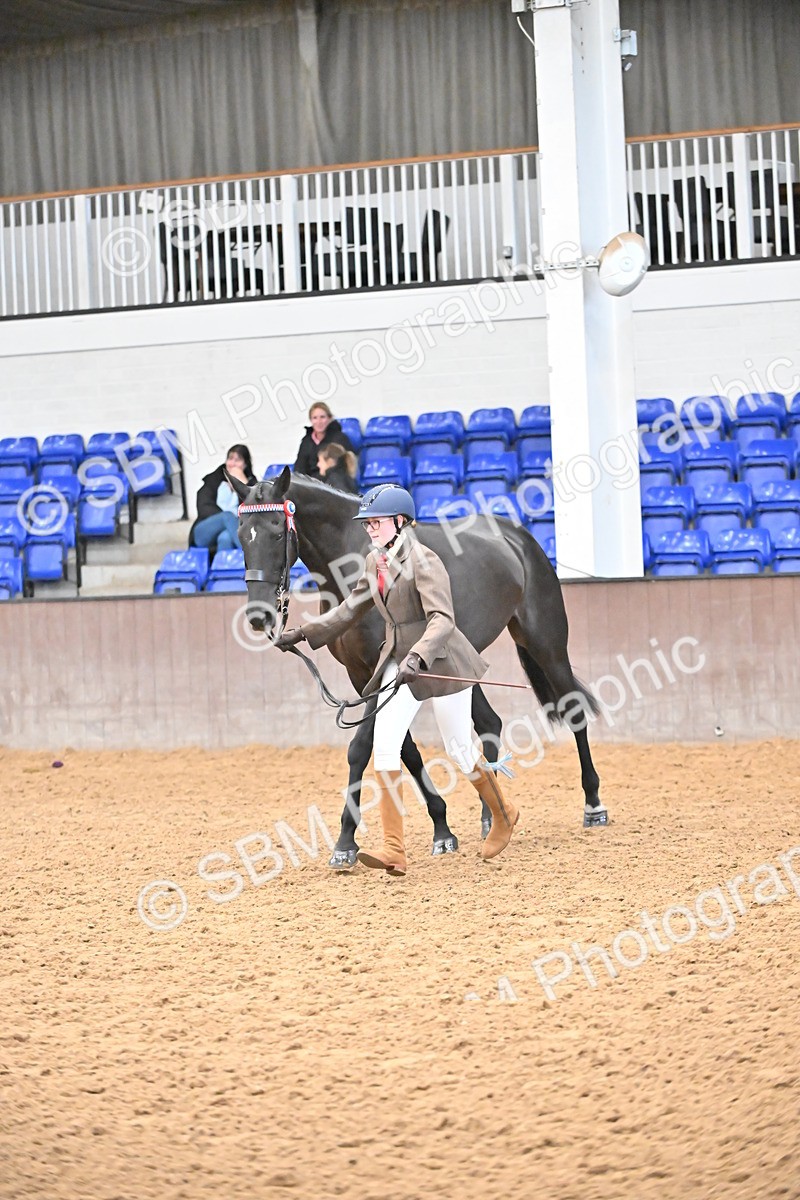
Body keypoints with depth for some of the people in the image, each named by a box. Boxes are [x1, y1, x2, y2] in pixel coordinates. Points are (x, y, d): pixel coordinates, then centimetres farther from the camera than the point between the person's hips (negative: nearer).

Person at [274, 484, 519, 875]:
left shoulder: (424, 562, -20)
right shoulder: (374, 563, 5)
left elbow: (443, 619, -30)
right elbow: (349, 611, 18)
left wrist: (418, 657, -46)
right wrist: (303, 633, 11)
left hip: (440, 661, -7)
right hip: (399, 662, 7)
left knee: (459, 749, 7)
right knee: (383, 746, -9)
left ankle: (503, 815, 35)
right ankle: (394, 850, -12)